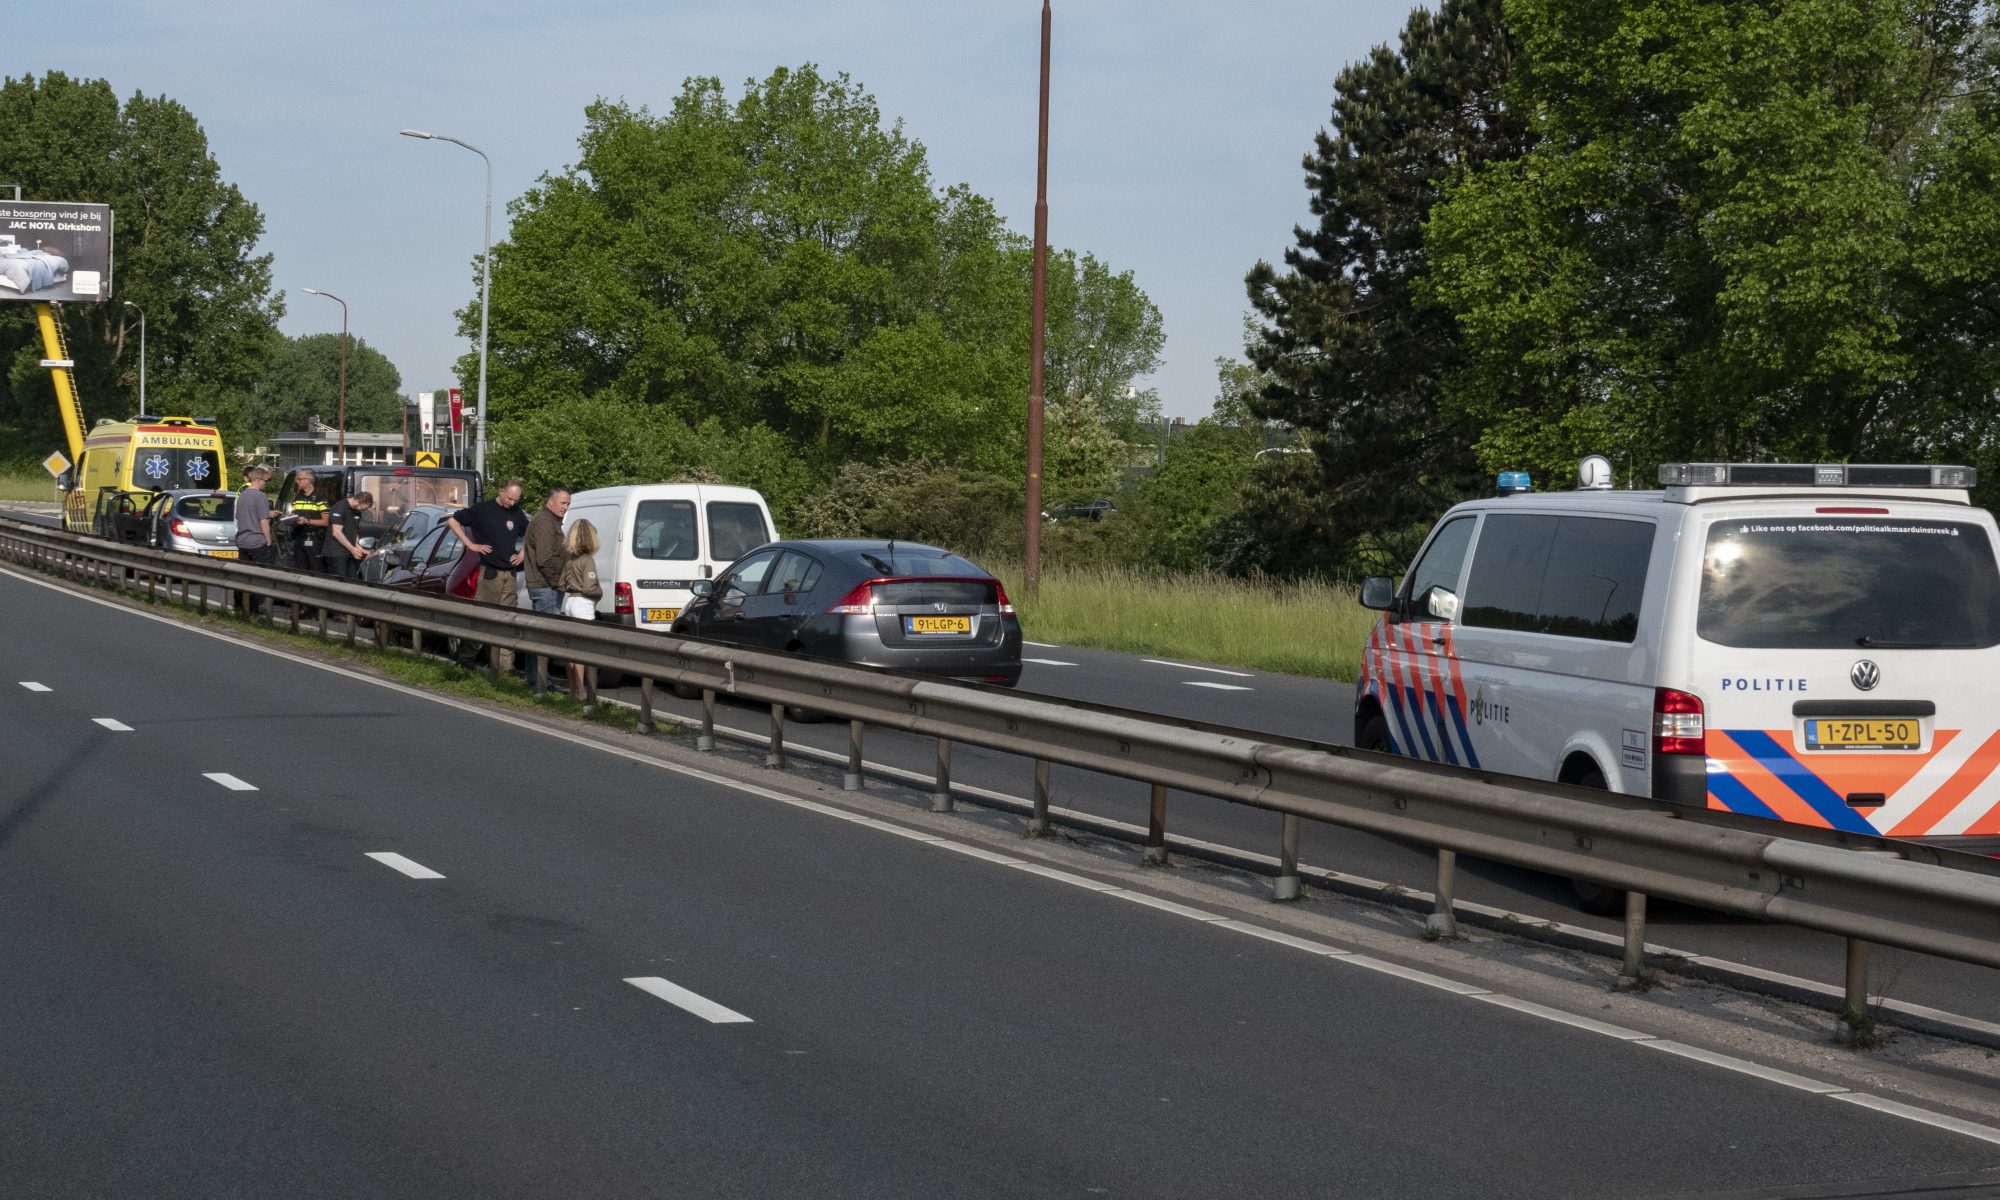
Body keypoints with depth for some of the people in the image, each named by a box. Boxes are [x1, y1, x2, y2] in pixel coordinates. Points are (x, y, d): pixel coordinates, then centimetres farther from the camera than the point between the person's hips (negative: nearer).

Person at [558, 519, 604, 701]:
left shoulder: (569, 560, 8)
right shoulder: (588, 560, -14)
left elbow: (560, 582, 10)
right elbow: (588, 587, -19)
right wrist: (600, 592, -2)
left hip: (568, 602, 7)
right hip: (582, 605, -7)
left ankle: (573, 688, 19)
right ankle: (579, 691, -5)